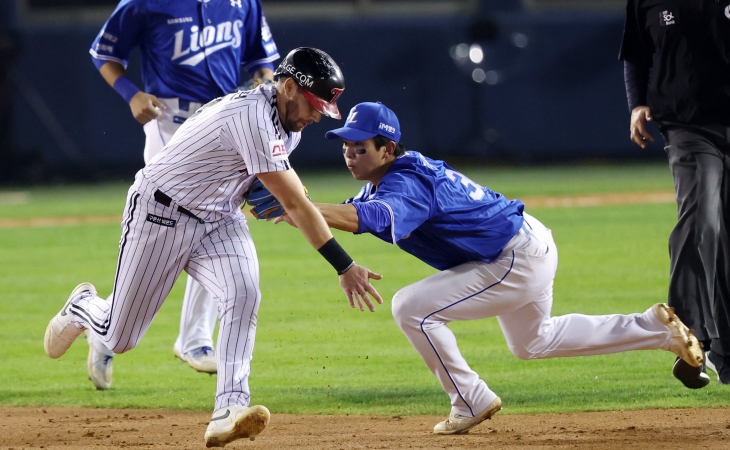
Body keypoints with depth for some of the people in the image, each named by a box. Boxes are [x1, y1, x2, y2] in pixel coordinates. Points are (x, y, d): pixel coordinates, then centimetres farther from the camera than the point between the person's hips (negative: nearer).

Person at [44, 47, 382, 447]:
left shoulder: (286, 119, -1)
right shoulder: (253, 118, -31)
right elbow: (296, 204, -31)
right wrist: (345, 267, -31)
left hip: (218, 219, 7)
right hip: (161, 216, -7)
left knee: (243, 294, -23)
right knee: (119, 337, 3)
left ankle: (229, 409, -29)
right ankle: (82, 308, 39)